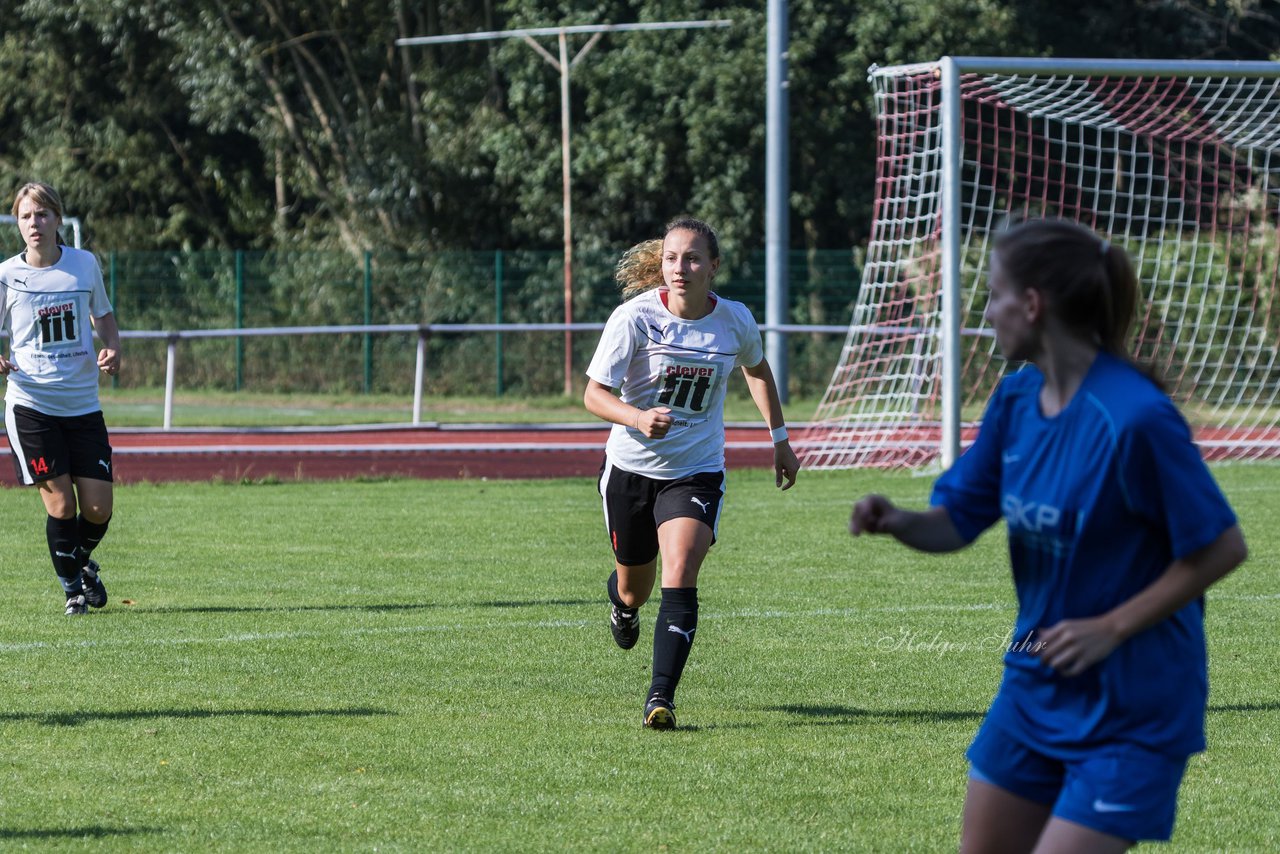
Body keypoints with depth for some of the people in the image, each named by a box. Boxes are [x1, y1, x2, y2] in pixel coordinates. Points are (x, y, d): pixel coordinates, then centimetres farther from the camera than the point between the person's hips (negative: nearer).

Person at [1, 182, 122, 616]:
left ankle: (81, 560, 33)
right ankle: (73, 588, 13)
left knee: (97, 510, 1)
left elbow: (104, 316, 18)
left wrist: (112, 350, -2)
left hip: (83, 404, 2)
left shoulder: (85, 264, 3)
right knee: (60, 503, -7)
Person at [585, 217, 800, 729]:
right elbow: (594, 394, -15)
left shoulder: (735, 321, -6)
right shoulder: (635, 317, -15)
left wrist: (780, 440, 20)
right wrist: (638, 418, -35)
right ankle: (622, 602, 55)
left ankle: (661, 697, -21)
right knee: (634, 587, 16)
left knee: (680, 578, -21)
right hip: (631, 467, 0)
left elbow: (757, 370, 17)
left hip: (697, 471, 0)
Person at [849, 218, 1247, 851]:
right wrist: (897, 522, -14)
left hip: (1130, 709, -8)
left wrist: (1110, 628, -21)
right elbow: (956, 521, 8)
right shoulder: (1016, 400, 1)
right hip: (1034, 689, 8)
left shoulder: (1134, 418, -23)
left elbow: (1221, 548, -18)